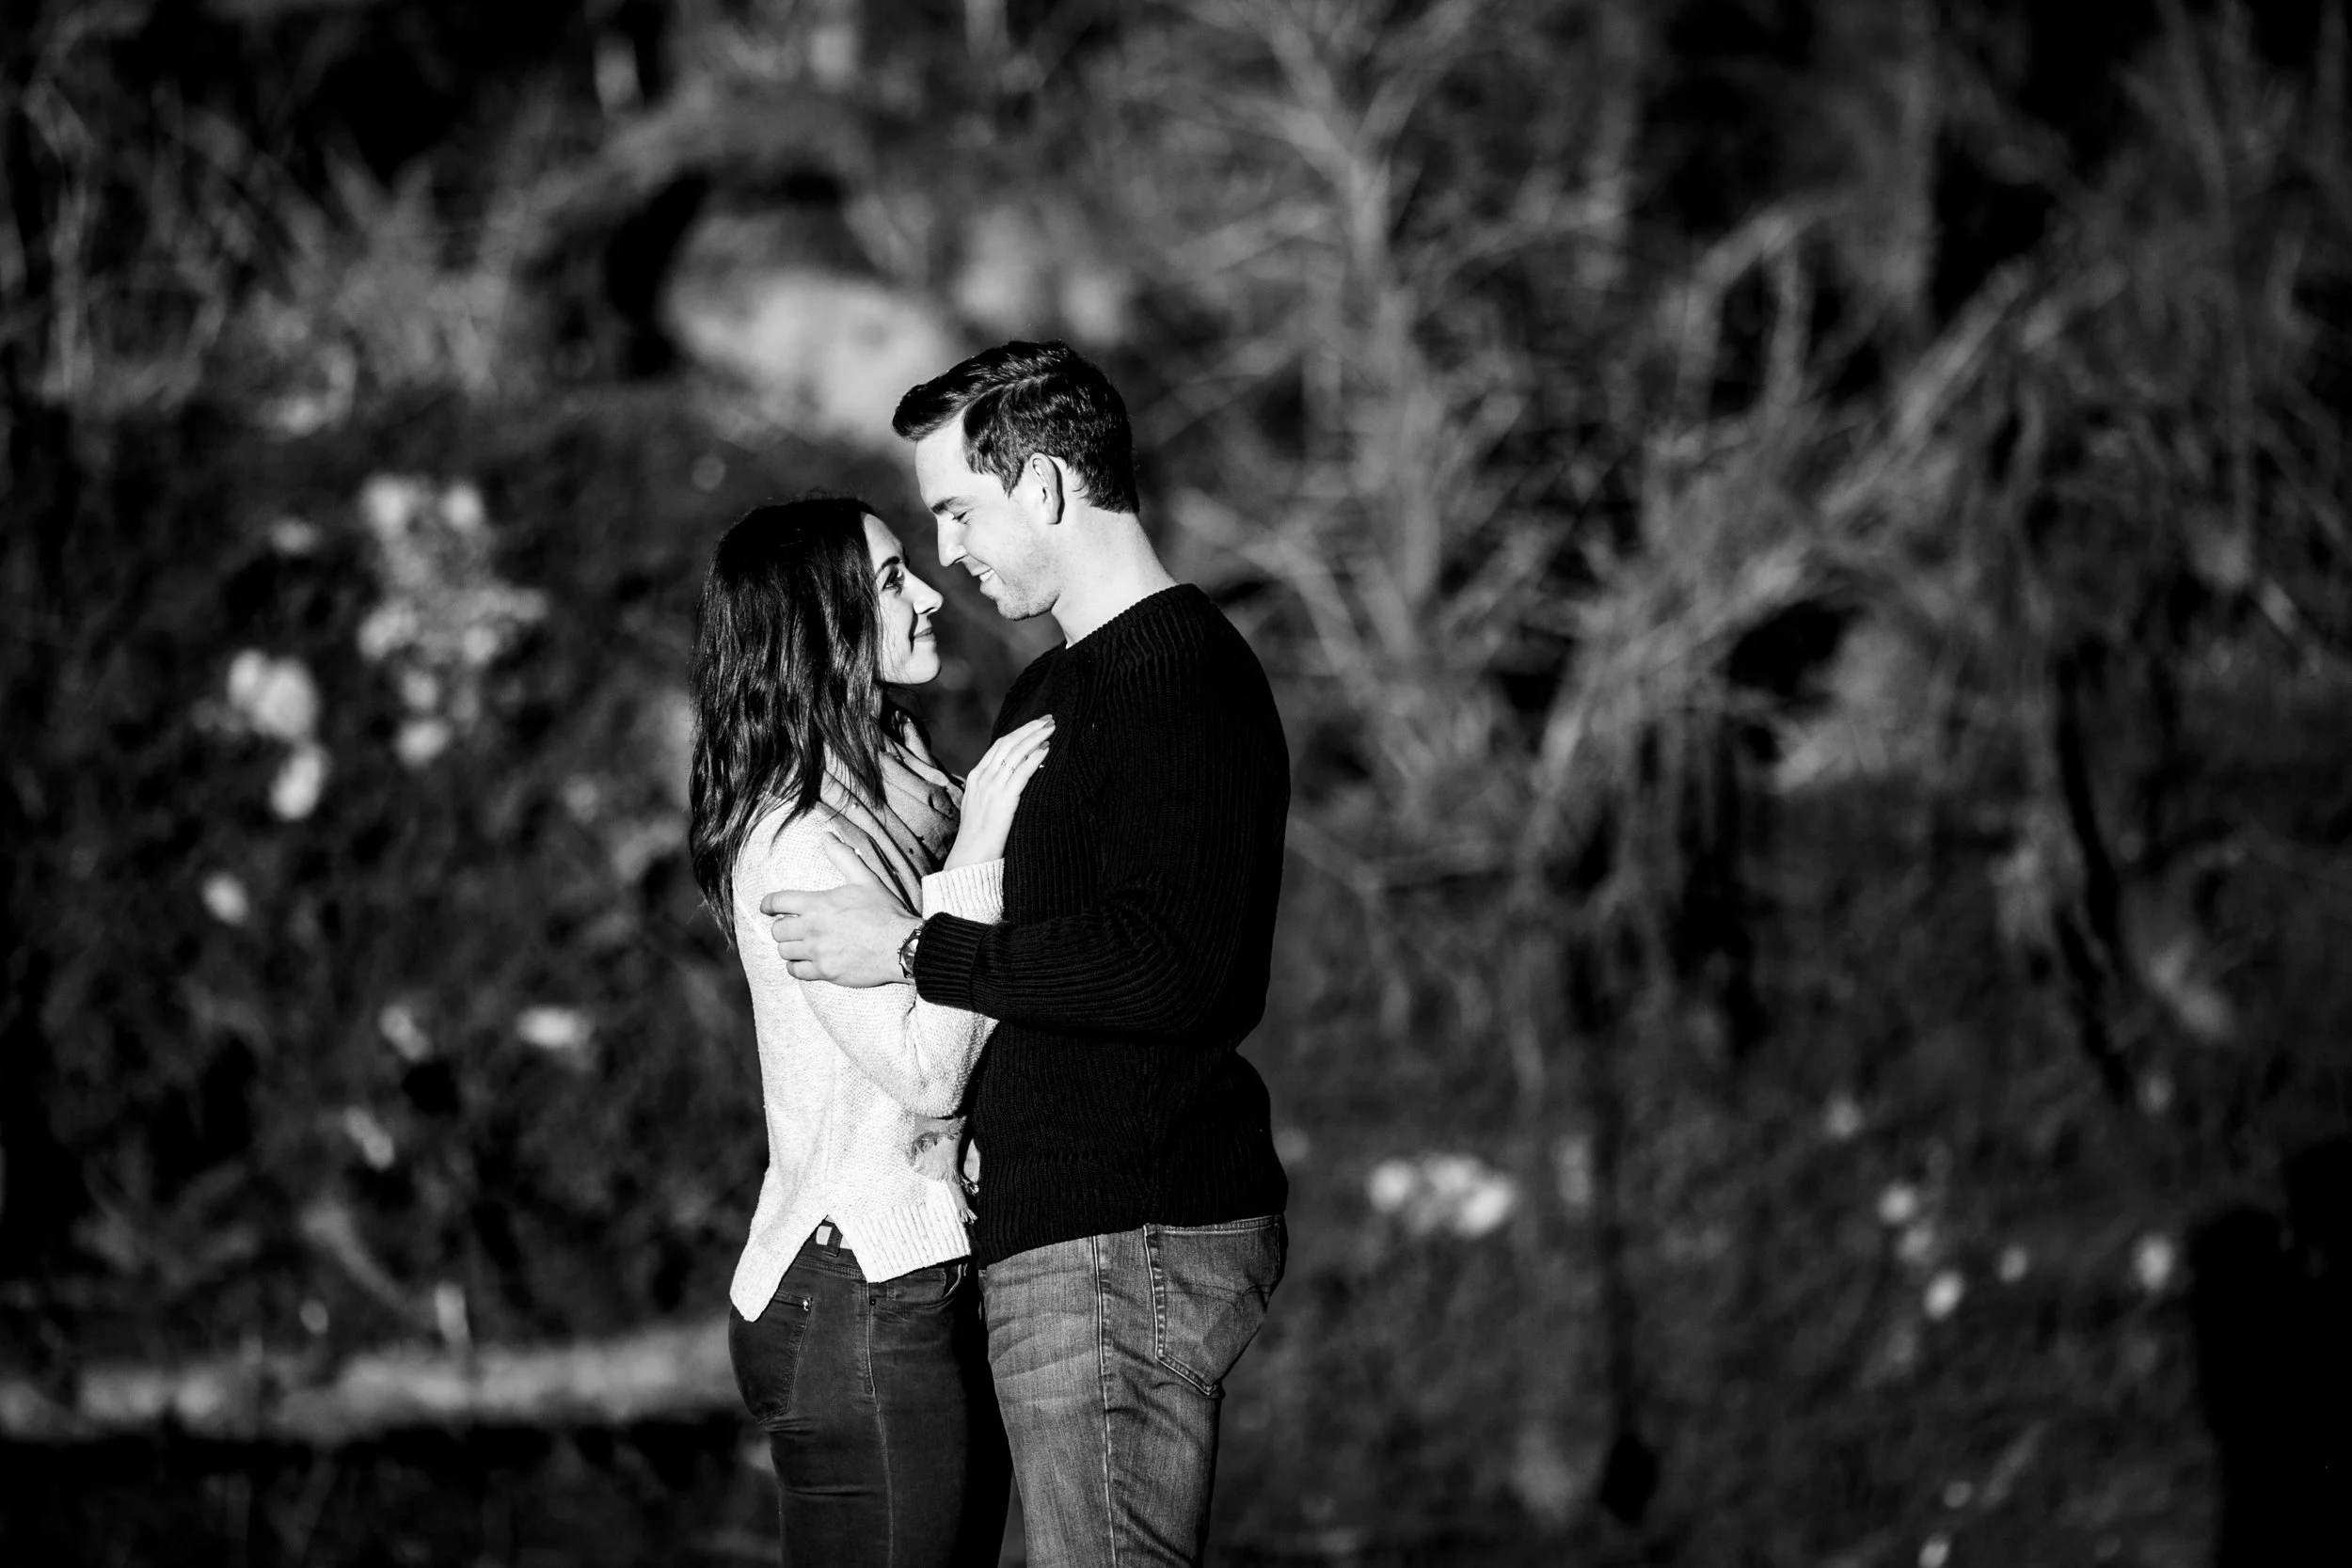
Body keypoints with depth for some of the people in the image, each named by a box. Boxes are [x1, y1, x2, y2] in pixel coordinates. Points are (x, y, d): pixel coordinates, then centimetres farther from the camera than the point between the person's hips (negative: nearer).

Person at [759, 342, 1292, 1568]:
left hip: (1125, 1239, -10)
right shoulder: (1054, 693, 20)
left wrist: (915, 950, -17)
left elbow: (1170, 969, -23)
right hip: (1067, 1230, 10)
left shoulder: (1180, 675, -13)